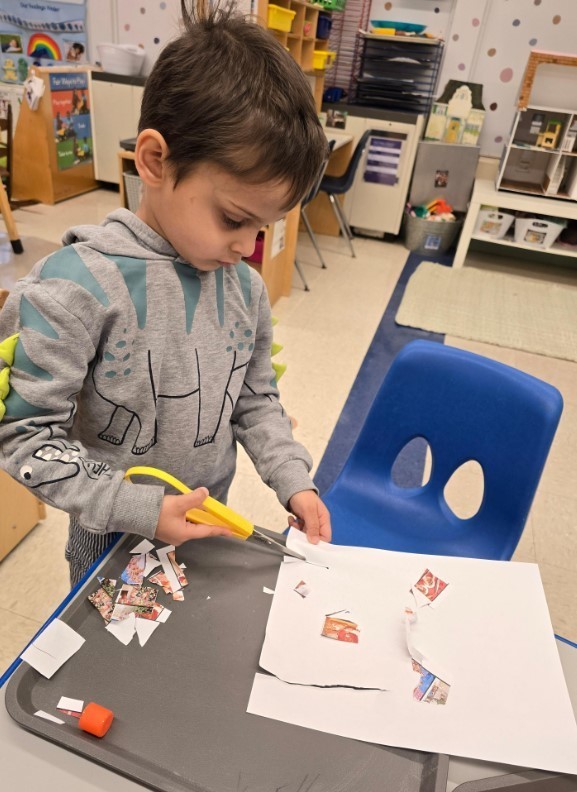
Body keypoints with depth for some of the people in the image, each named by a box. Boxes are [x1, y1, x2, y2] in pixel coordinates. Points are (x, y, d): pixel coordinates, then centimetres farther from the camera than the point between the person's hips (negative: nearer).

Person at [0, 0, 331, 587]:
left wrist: (293, 481, -9)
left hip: (208, 527, 5)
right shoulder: (77, 287, -27)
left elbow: (257, 400, 2)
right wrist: (139, 509, -26)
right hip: (115, 540, -4)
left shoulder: (244, 286, -9)